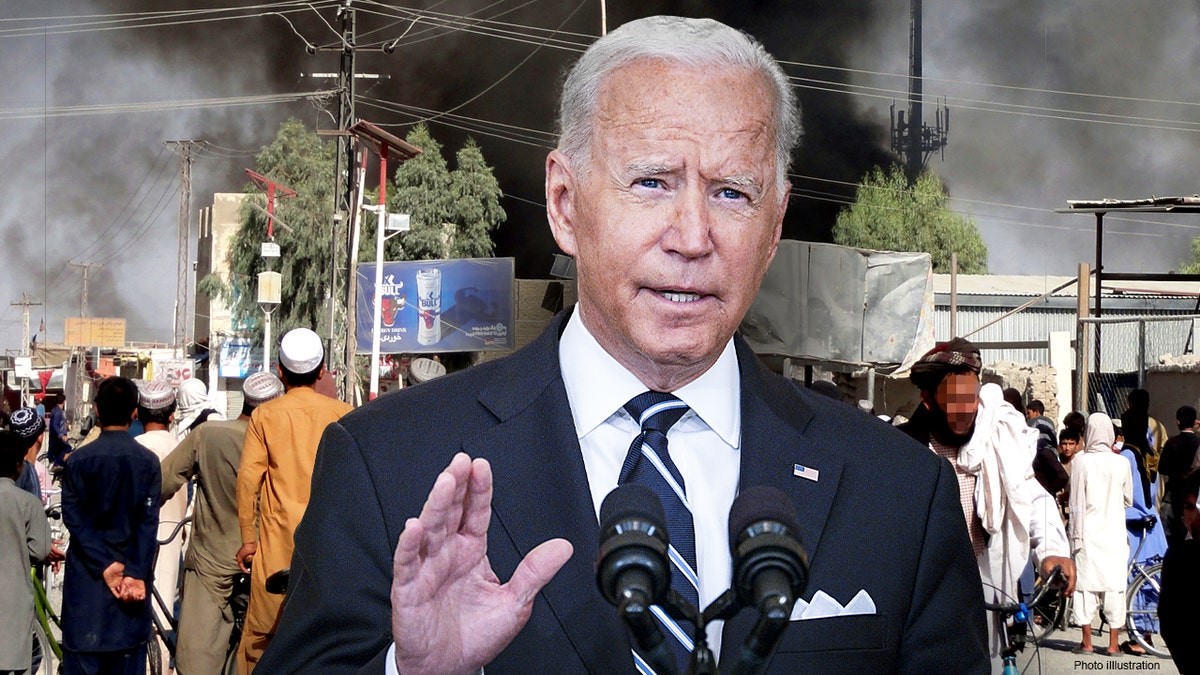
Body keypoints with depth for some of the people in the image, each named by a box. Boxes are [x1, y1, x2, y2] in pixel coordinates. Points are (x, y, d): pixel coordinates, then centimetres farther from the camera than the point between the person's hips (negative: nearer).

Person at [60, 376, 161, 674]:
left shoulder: (78, 460, -4)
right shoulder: (148, 462, -2)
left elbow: (74, 521, -9)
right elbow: (149, 523, -8)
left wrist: (105, 566, -10)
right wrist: (136, 574, -11)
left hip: (86, 573, -1)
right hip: (134, 569, 1)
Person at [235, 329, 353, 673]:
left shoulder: (265, 415, 1)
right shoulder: (343, 414, 3)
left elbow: (248, 477, -4)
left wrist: (248, 537, 3)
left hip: (277, 542, -1)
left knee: (260, 636, 5)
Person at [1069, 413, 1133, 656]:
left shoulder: (1081, 461, -8)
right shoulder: (1121, 463, -2)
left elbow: (1076, 503, -6)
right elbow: (1129, 500, 9)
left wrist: (1076, 534, 0)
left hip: (1088, 532, -2)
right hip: (1114, 533, 2)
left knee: (1086, 584, 3)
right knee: (1114, 584, 5)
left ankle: (1087, 642, 4)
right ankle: (1113, 643, 6)